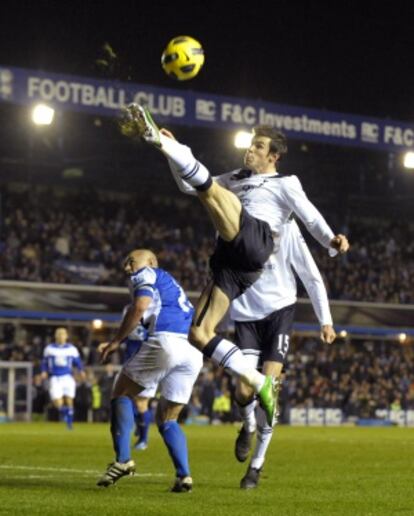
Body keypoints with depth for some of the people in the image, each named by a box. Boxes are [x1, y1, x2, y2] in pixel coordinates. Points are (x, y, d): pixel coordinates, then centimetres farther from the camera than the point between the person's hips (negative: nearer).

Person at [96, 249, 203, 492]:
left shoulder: (147, 275, 13)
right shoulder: (173, 286, 37)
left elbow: (140, 307, -6)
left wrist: (116, 341, 0)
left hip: (167, 342, -7)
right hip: (194, 355, 7)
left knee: (122, 393, 8)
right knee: (167, 418, 16)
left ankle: (123, 459, -6)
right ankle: (184, 475, -2)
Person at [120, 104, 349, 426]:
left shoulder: (285, 184, 17)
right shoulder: (236, 178, 35)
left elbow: (311, 218, 7)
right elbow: (187, 187, 35)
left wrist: (331, 241, -12)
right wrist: (176, 151, 22)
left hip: (255, 241, -7)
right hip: (230, 261, 7)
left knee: (207, 186, -25)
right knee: (198, 335, -5)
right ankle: (262, 385, -1)